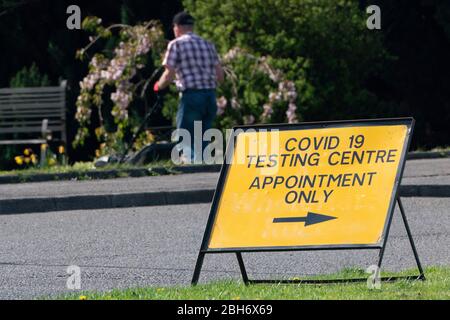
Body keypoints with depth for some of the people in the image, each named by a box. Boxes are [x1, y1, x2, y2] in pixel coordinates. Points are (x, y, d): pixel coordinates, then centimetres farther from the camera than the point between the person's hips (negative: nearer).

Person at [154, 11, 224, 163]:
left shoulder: (176, 44, 0)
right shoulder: (208, 45, 16)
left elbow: (169, 75, -7)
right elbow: (220, 76, 12)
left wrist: (159, 86, 12)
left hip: (191, 96, -5)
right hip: (210, 95, 5)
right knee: (203, 140, 12)